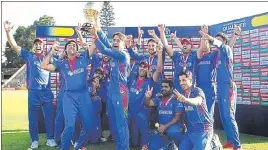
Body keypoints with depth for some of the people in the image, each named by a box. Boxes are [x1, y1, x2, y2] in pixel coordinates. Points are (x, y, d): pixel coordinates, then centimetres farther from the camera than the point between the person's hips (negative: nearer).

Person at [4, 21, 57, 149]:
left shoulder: (48, 57, 13)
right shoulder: (28, 55, 5)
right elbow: (14, 46, -1)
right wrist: (8, 32, -13)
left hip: (47, 92, 2)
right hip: (33, 92, -1)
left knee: (49, 116, 4)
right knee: (33, 117, 5)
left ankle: (50, 139, 14)